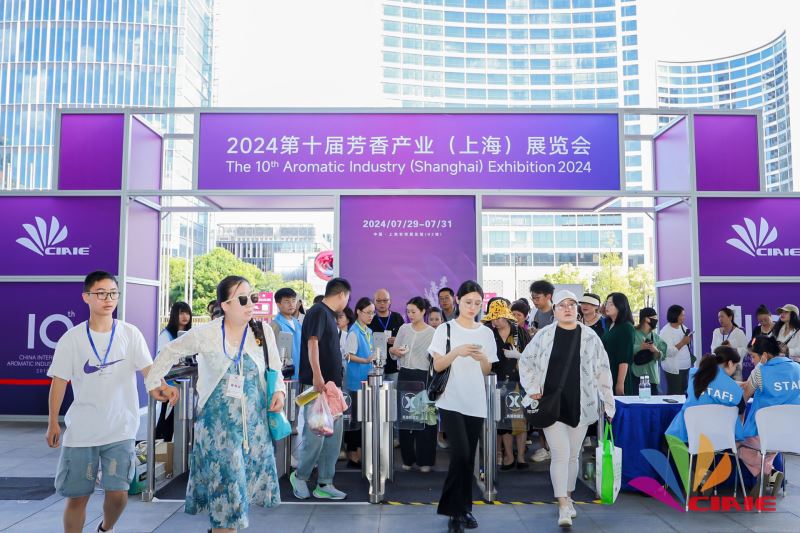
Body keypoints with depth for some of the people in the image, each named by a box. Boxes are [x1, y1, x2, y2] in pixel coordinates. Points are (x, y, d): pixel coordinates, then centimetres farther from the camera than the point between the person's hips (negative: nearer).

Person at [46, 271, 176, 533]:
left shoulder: (131, 334, -3)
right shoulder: (71, 338, -2)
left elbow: (147, 368, -13)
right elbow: (59, 381, 2)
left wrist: (162, 387, -34)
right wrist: (53, 423, 0)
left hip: (120, 429, 0)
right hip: (80, 430, 0)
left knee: (118, 494, 2)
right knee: (77, 496, 8)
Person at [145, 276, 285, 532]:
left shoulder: (264, 332, -4)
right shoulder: (204, 333, -9)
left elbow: (275, 369, 7)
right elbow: (170, 352, 6)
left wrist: (280, 390, -10)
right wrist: (152, 382, 7)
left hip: (254, 420, 3)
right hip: (218, 420, -3)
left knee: (246, 480, 12)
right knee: (225, 481, -3)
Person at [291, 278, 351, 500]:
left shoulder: (329, 315, 18)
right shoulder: (318, 312, -9)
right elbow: (312, 343, -21)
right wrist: (317, 374, -32)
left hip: (331, 385, 10)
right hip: (317, 385, -10)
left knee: (333, 436, 9)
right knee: (315, 435, -5)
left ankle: (324, 484, 15)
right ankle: (300, 476, 16)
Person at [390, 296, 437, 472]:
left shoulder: (432, 333, -4)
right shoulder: (404, 328, 7)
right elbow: (394, 353, 13)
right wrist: (393, 351, -9)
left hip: (423, 377, -4)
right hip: (404, 376, 4)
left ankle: (425, 460, 9)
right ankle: (408, 458, 18)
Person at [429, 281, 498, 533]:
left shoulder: (486, 333, 10)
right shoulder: (445, 329, -1)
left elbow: (487, 371, 12)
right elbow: (437, 365, -6)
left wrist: (482, 358, -10)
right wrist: (457, 352, -22)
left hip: (475, 402, 4)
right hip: (451, 401, -4)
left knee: (469, 458, 8)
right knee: (460, 454, -13)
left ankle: (464, 508, 21)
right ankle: (454, 511, 0)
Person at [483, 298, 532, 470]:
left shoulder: (521, 332, -2)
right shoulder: (490, 334, 2)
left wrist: (518, 355, -14)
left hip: (519, 382, -1)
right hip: (499, 384, 2)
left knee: (520, 418, 2)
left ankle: (521, 457, 12)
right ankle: (508, 456, 15)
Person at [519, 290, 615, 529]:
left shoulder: (590, 337, 1)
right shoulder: (544, 335, -2)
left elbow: (602, 371, 6)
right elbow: (526, 361, 8)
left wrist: (608, 403, 5)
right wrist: (533, 388, -2)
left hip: (580, 406, 2)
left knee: (573, 455, 13)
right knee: (560, 454, -8)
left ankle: (568, 497, 33)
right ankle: (563, 507, -3)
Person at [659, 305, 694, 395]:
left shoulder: (682, 327, 8)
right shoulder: (665, 332, -15)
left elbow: (685, 345, 17)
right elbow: (669, 352, -22)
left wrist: (688, 340, -3)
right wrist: (683, 342, -22)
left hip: (685, 366, 8)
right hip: (673, 368, -7)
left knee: (683, 392, 12)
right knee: (674, 394, -3)